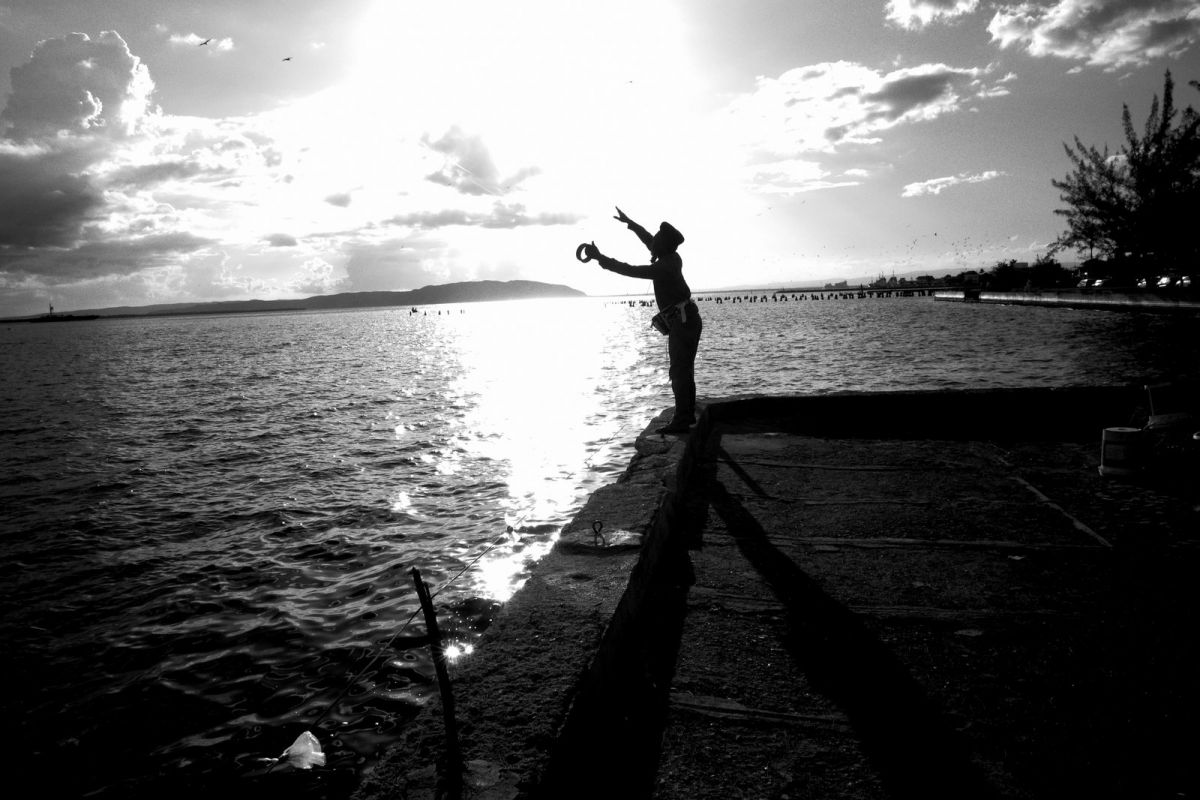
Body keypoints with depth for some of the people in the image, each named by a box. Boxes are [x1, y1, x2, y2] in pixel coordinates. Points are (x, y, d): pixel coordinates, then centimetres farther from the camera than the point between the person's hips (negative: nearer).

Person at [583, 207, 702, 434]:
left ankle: (680, 421, -8)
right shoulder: (673, 258, 8)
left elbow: (628, 270, -23)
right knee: (684, 370, 16)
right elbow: (649, 240, 25)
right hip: (688, 320, 10)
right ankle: (687, 415, 24)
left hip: (682, 323, -10)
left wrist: (599, 257, -20)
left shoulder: (663, 268, -20)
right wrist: (629, 223, 31)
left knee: (679, 372, -9)